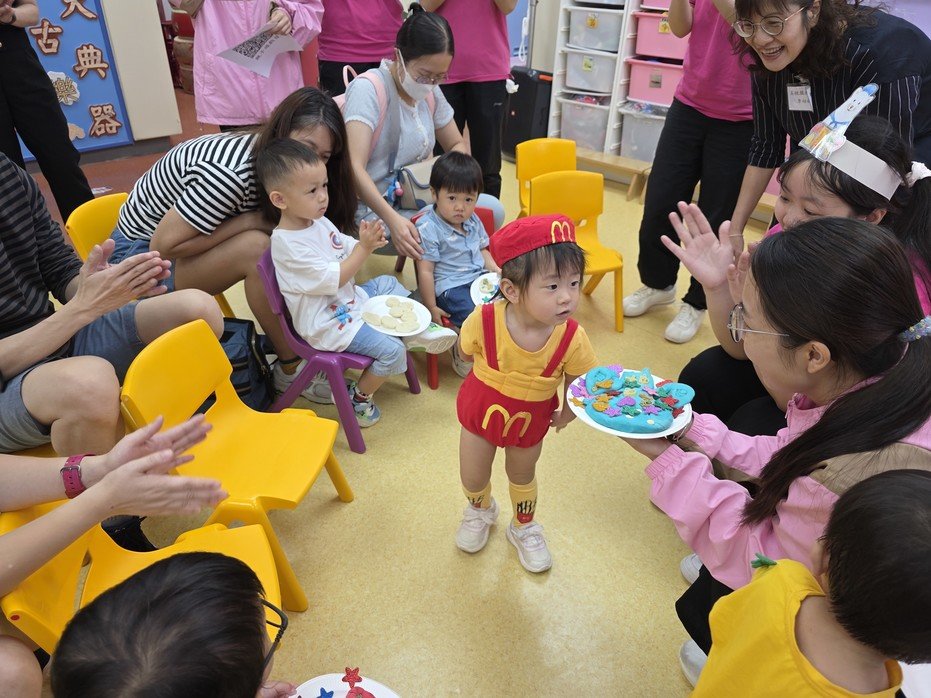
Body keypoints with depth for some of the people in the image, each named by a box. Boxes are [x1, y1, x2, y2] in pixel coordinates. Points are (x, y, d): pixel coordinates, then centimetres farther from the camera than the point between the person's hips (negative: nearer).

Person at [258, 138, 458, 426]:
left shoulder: (319, 221, 1)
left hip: (348, 299, 10)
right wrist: (364, 248, -25)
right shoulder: (287, 244, -26)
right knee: (392, 350, -14)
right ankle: (358, 398, 5)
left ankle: (415, 330, 18)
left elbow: (347, 251, 10)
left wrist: (367, 242, -13)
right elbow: (333, 278, -26)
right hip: (327, 323, -9)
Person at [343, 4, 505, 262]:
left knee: (492, 209, -10)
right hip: (371, 212, -7)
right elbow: (354, 168, -26)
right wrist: (392, 219, -39)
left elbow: (457, 144, 17)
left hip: (416, 200, 7)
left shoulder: (431, 92, 6)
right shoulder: (367, 89, -16)